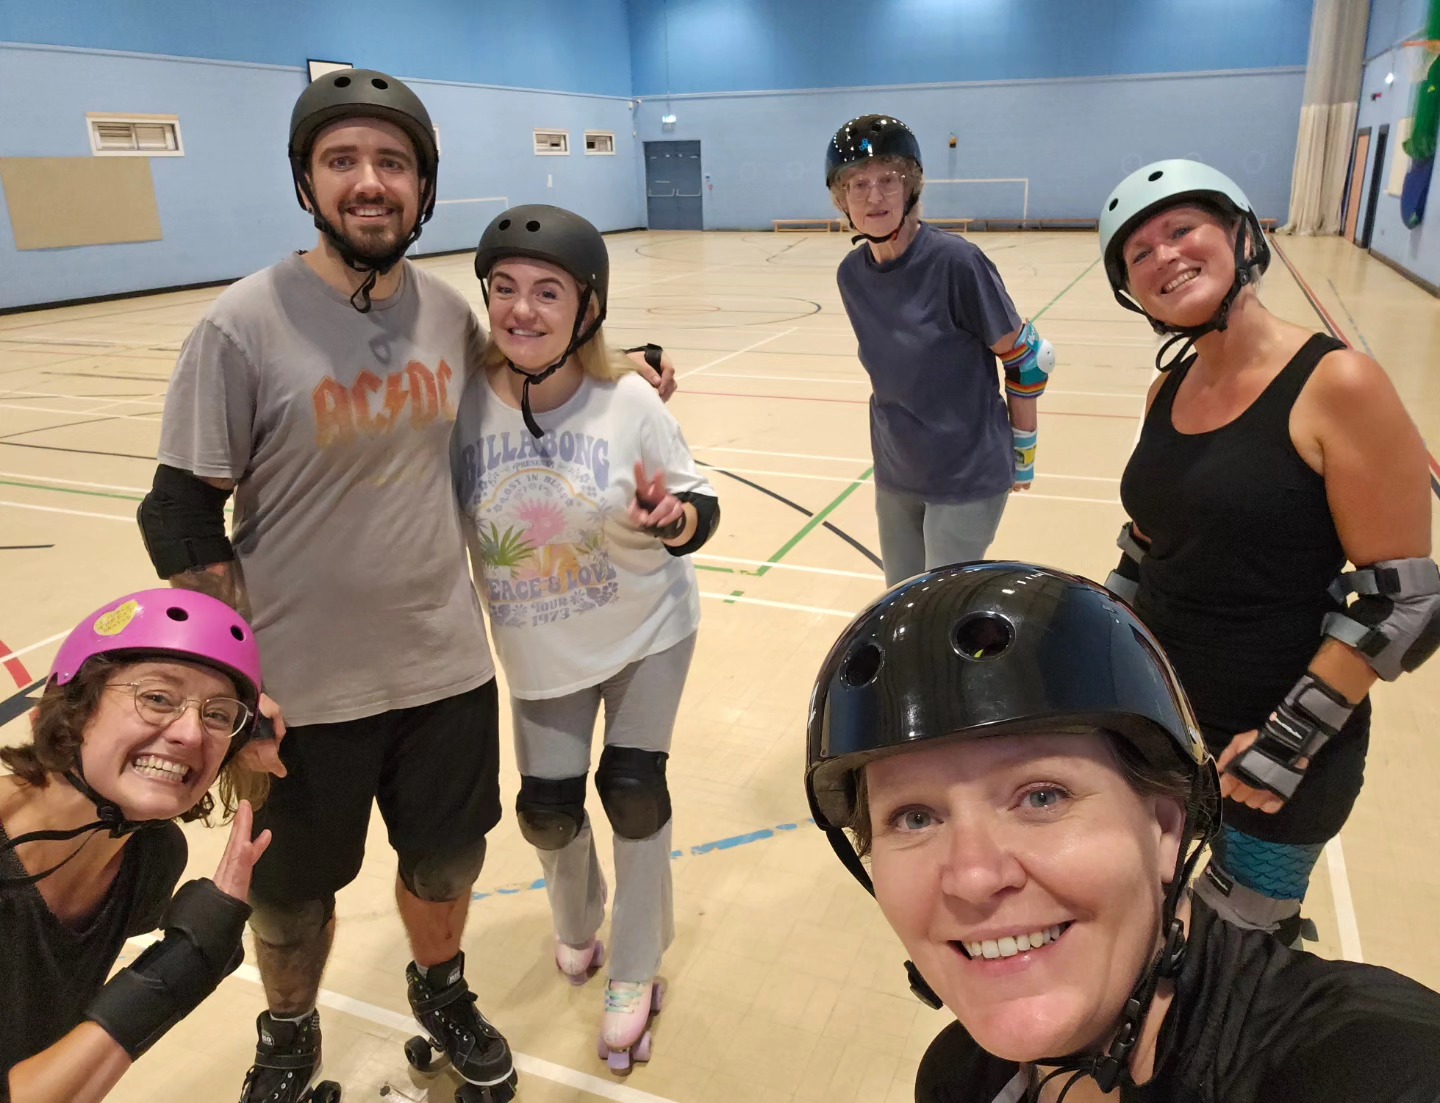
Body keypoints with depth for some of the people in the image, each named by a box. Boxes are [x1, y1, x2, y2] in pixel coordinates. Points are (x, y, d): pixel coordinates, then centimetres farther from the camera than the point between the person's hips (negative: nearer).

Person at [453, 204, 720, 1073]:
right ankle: (578, 921, 47)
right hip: (542, 650, 2)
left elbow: (701, 505, -14)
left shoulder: (629, 402, -22)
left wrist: (669, 519, -35)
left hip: (647, 628, -2)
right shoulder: (465, 403, -19)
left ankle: (636, 974, 27)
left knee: (632, 791, 0)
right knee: (547, 809, 10)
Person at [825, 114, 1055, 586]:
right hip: (894, 475, 6)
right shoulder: (851, 274, -3)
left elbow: (1027, 359, -10)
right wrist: (906, 432, 16)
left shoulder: (955, 262, -20)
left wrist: (1022, 455, -2)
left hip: (967, 474, -5)